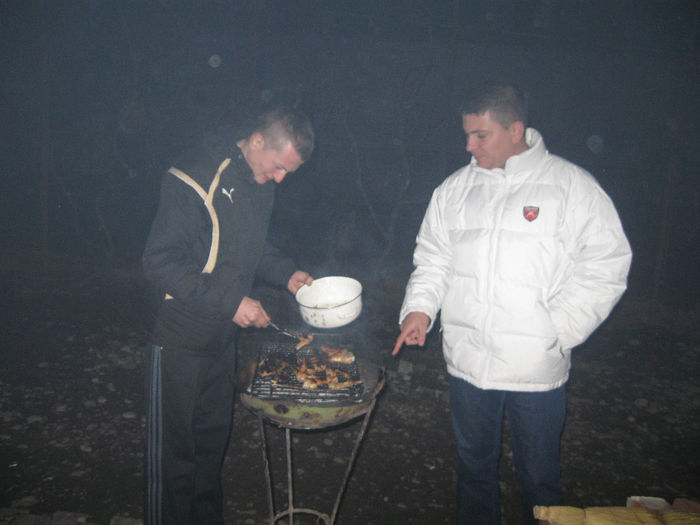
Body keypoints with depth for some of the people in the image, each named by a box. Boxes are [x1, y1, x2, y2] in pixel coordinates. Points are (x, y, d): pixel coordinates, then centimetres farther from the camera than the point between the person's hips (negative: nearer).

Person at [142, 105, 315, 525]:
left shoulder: (261, 183, 4)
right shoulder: (196, 179, -21)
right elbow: (161, 263, -23)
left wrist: (286, 273, 3)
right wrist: (230, 300, -25)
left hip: (225, 336, 7)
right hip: (181, 341, -7)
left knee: (214, 439, 20)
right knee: (175, 449, 6)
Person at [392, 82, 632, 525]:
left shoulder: (571, 185, -6)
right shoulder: (455, 189, 6)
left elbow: (605, 267, -7)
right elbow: (433, 258, 13)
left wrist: (556, 331, -13)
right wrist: (420, 308, -2)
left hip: (537, 368, -3)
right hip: (467, 360, 4)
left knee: (539, 475, 12)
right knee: (474, 462, 21)